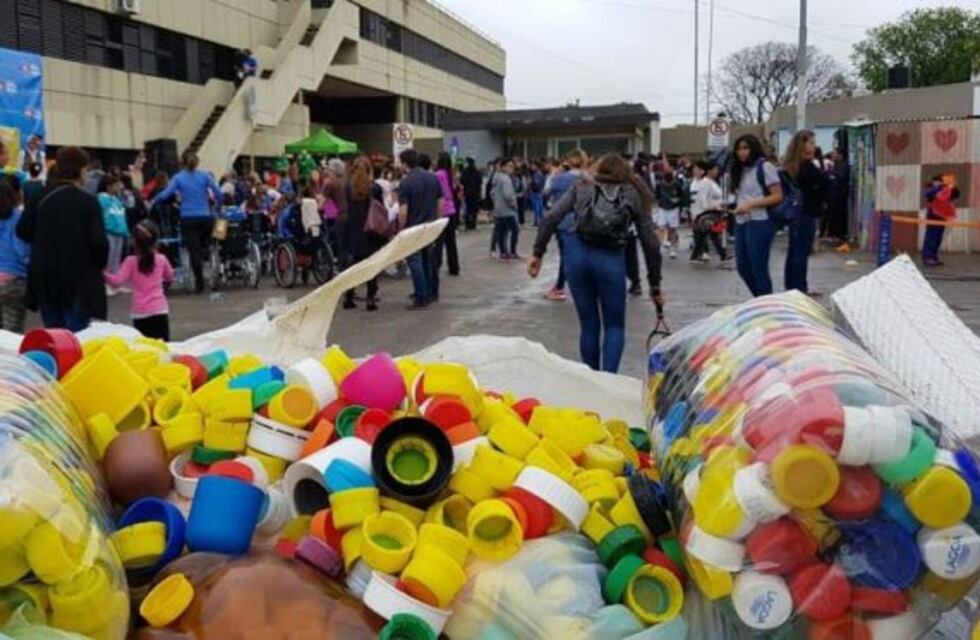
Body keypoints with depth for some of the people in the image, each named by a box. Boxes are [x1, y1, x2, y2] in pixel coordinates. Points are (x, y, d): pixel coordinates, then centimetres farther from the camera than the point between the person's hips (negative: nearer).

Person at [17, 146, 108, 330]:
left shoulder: (40, 197, 1)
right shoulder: (88, 201, -13)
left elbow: (23, 231, 5)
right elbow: (98, 241, -18)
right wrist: (101, 264, 1)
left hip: (45, 277, 5)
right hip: (79, 277, -5)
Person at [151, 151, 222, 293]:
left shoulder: (178, 178, 0)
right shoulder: (205, 175, 3)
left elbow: (165, 195, -9)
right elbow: (218, 193, -3)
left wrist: (154, 201, 9)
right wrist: (218, 205, 14)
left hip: (188, 219, -1)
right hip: (205, 217, 1)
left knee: (194, 251, 1)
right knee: (201, 248, 18)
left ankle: (199, 282, 0)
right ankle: (199, 280, 17)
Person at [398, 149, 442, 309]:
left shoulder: (405, 183, -16)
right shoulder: (433, 178, 1)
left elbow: (403, 211, -19)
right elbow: (440, 203, 6)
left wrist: (401, 229, -7)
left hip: (413, 228, -6)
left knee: (415, 262, 1)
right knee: (428, 260, 19)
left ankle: (421, 298, 2)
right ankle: (432, 293, 26)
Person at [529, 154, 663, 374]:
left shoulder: (582, 187, 20)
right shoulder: (635, 196, 18)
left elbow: (551, 218, 6)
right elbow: (651, 244, 14)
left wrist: (538, 253, 8)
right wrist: (655, 285, 20)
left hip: (576, 252, 2)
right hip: (610, 258, -1)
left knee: (589, 325, 13)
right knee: (614, 326, 13)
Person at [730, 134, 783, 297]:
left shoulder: (765, 166, -7)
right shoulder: (741, 169, 15)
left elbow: (778, 196, -12)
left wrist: (751, 205, -18)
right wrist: (737, 206, 1)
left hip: (760, 223, -8)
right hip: (741, 223, 8)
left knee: (759, 268, -3)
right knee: (743, 267, 11)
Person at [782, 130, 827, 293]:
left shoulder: (789, 165, 9)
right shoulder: (807, 165, -14)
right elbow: (824, 183, -18)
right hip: (806, 213, -8)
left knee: (793, 252, 12)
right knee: (802, 253, -5)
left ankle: (790, 288, 18)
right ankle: (799, 289, -4)